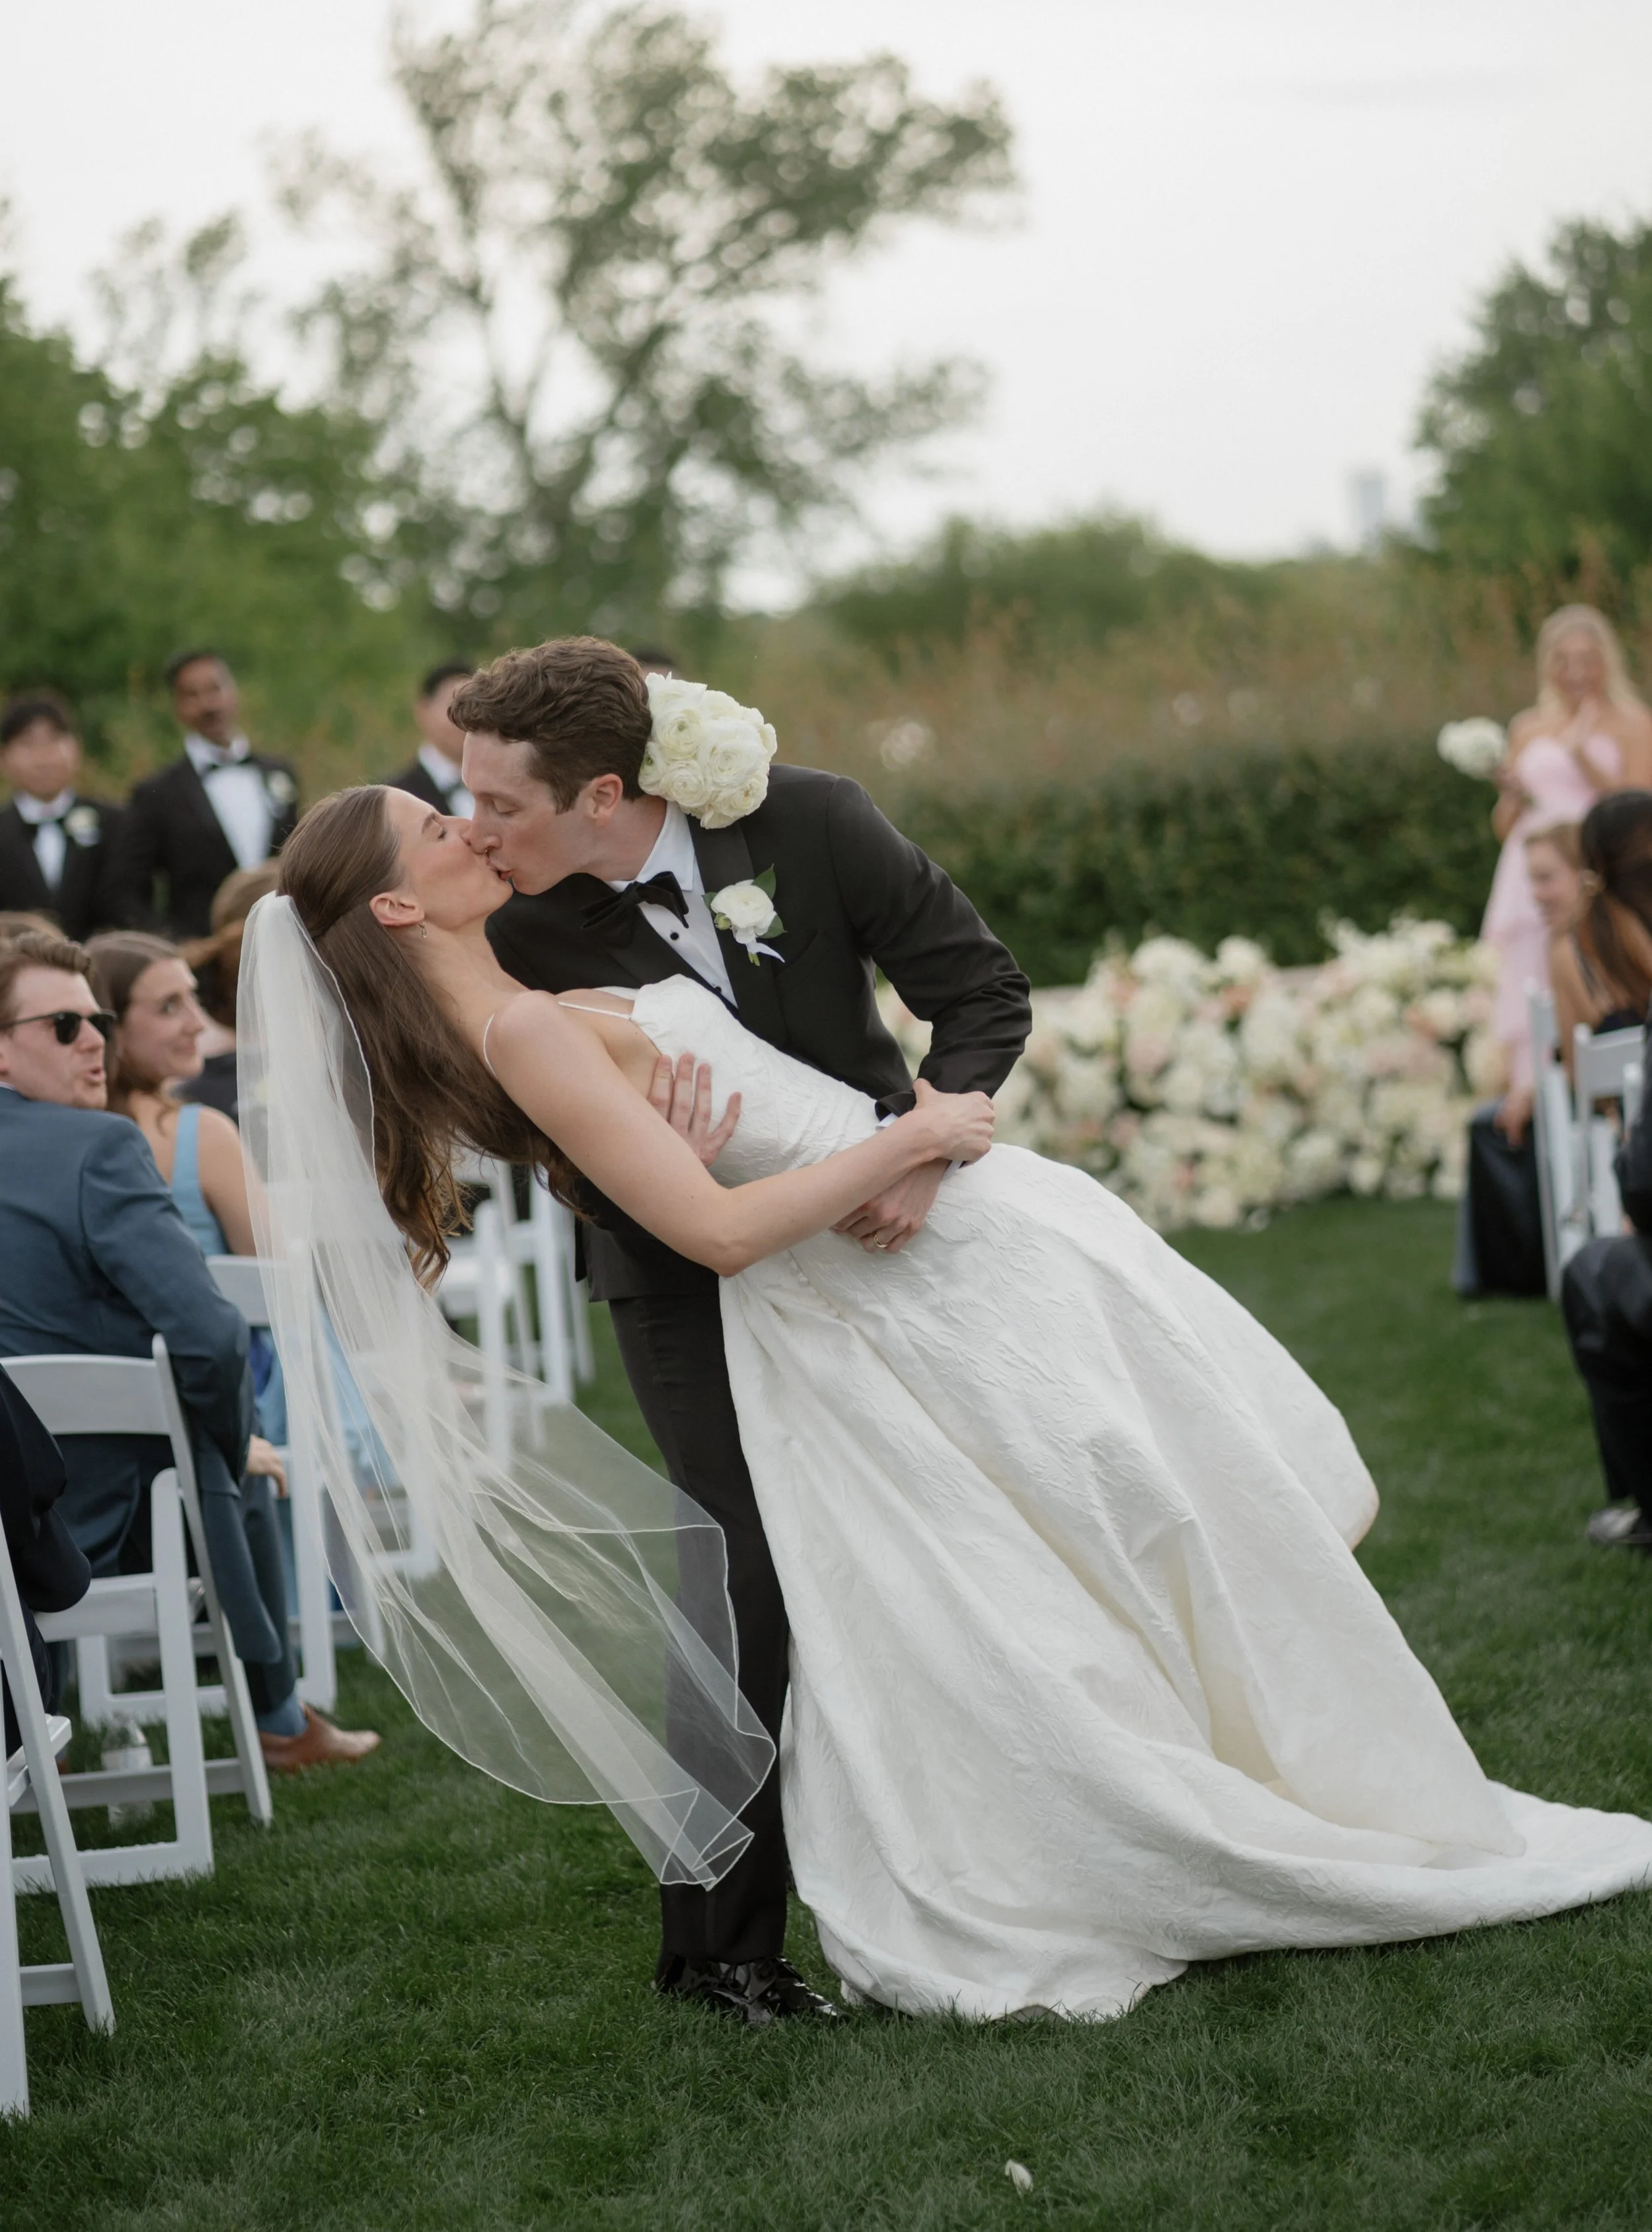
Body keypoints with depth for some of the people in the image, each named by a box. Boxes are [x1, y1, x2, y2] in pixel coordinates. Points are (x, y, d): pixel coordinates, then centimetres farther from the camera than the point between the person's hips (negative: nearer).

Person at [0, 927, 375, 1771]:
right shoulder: (97, 1148, -20)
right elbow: (208, 1337, -27)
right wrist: (235, 1447, -6)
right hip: (102, 1514, -5)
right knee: (240, 1477, 27)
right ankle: (278, 1721, 40)